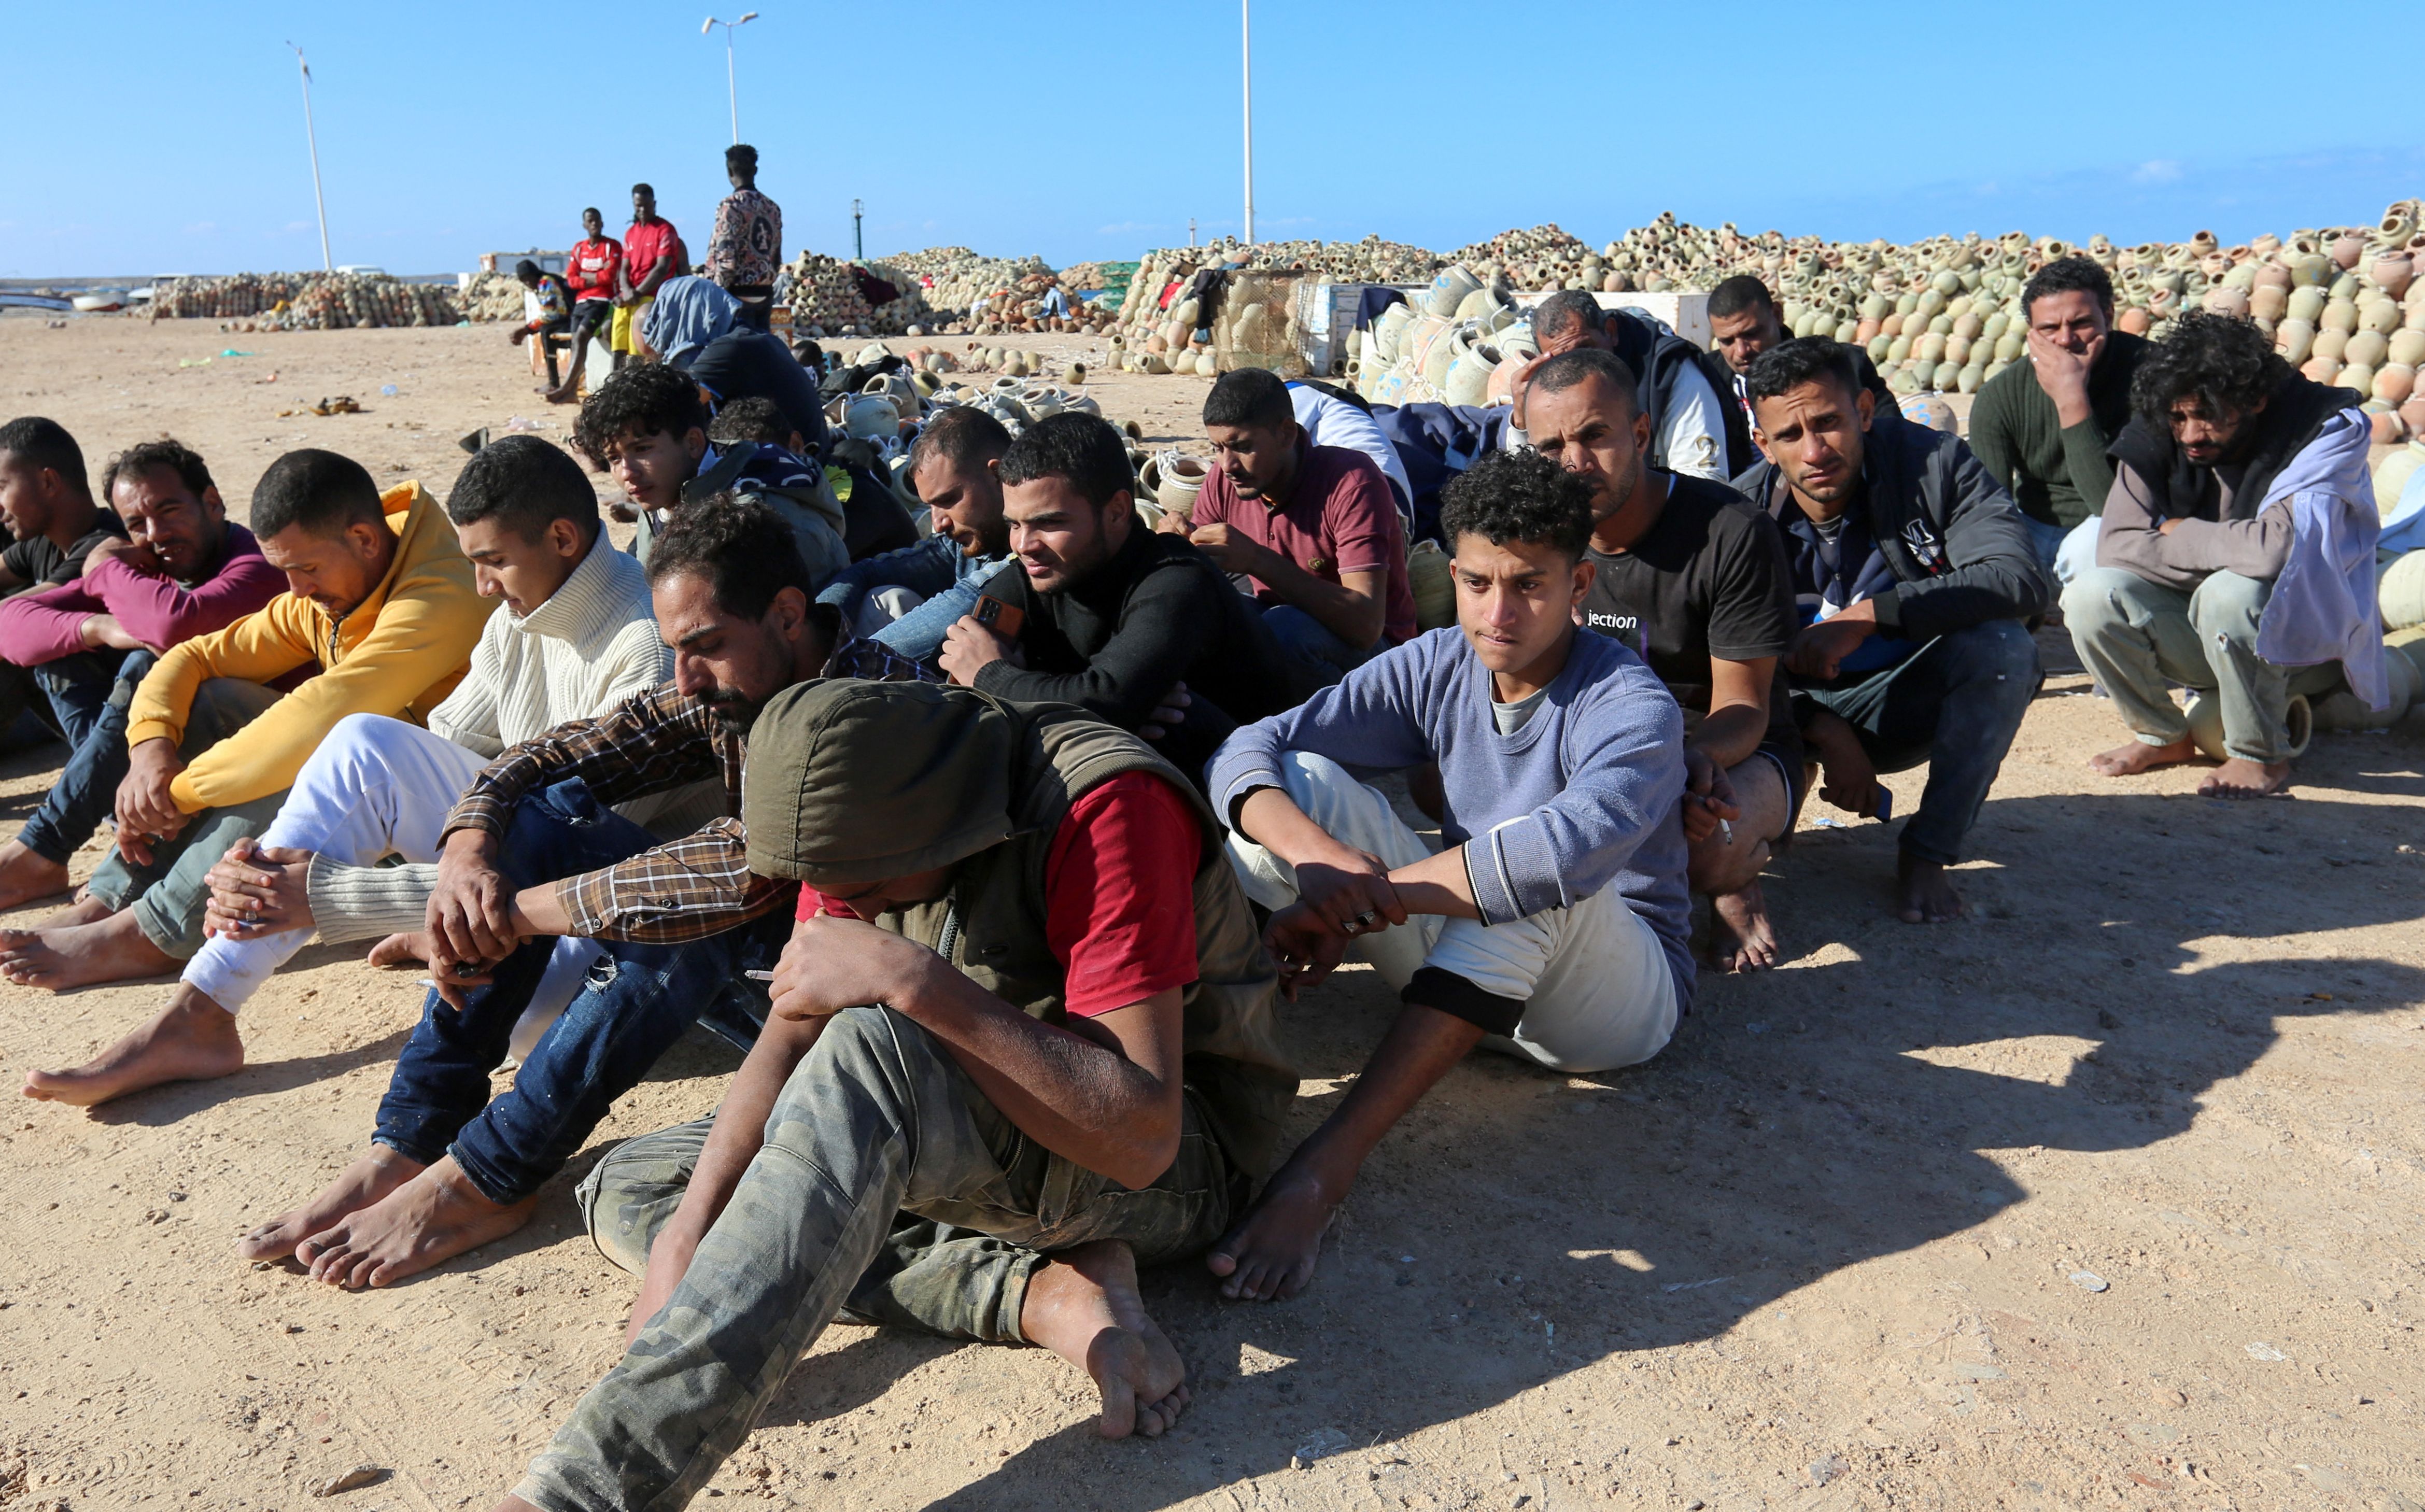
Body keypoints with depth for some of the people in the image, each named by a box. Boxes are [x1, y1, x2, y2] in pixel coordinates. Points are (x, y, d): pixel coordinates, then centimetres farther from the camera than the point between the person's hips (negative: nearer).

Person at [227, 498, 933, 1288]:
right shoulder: (717, 696, 0)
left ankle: (478, 1183, -18)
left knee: (689, 906, -34)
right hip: (743, 983, 7)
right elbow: (526, 765, 1)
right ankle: (402, 1152, -9)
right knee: (546, 811, -8)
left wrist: (515, 912, -30)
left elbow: (750, 868, -37)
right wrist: (467, 858, -22)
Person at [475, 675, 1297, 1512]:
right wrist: (686, 1236, -16)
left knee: (869, 1053, -35)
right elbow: (791, 1042, -2)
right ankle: (1046, 1292, -15)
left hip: (1172, 1169, -8)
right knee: (623, 1188, 0)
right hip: (980, 1148, 8)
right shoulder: (859, 822, -3)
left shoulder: (1107, 806, -26)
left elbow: (1141, 1138, -30)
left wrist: (920, 985, -35)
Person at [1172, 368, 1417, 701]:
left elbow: (1366, 624, -32)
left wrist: (1257, 560, -39)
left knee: (1284, 627, -34)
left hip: (1369, 648, -5)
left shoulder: (1352, 483, -22)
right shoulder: (1225, 478, -5)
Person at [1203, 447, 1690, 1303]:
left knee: (1535, 868, -39)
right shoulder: (1437, 667, -4)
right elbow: (1250, 751, -11)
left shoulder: (1631, 708, -20)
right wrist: (1316, 855, -33)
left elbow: (1572, 846, -41)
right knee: (1300, 784, -12)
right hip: (1468, 963, 5)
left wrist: (1357, 903, -38)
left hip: (1620, 990, -5)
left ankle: (1325, 1168, -44)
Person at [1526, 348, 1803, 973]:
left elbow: (1743, 709, -17)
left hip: (1736, 754, -4)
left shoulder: (1733, 532, -18)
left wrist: (1697, 758, -42)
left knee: (1709, 841, -41)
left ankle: (1737, 878, 1)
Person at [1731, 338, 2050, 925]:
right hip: (1798, 712, 0)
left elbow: (2022, 579, -30)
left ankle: (1927, 854, -16)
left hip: (1907, 702, 1)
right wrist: (1826, 732, -28)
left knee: (2003, 648, -31)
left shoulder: (1934, 464, -17)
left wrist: (1870, 616, -37)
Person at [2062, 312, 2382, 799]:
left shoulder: (2328, 430, -19)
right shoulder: (2158, 434, -8)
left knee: (2230, 593, -35)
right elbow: (2115, 548, -15)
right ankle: (2163, 736, 4)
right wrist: (2219, 552, -23)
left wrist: (2183, 537, -19)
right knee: (2091, 595, -20)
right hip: (2205, 637, 4)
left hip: (2308, 638, -4)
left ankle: (2261, 757, -11)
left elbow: (2282, 546, -35)